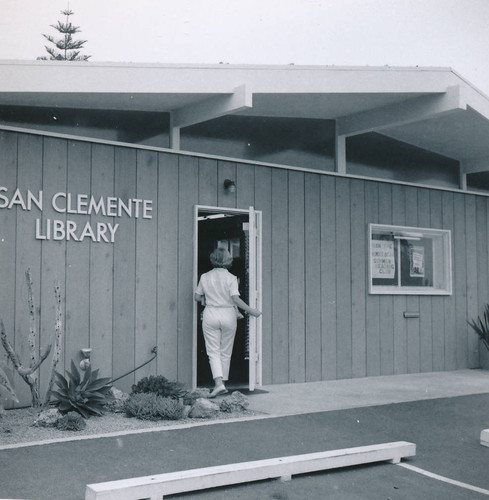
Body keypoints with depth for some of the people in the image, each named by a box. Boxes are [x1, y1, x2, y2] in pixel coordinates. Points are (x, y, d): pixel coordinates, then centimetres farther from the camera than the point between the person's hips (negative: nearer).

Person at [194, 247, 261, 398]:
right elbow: (235, 299, -14)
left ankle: (218, 383, -13)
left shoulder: (205, 277, 1)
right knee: (225, 352, 12)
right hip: (228, 315, -1)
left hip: (210, 314, 1)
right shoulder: (231, 278, -7)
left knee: (213, 351, 2)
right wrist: (251, 311, -7)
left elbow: (197, 297, 6)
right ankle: (222, 382, 18)